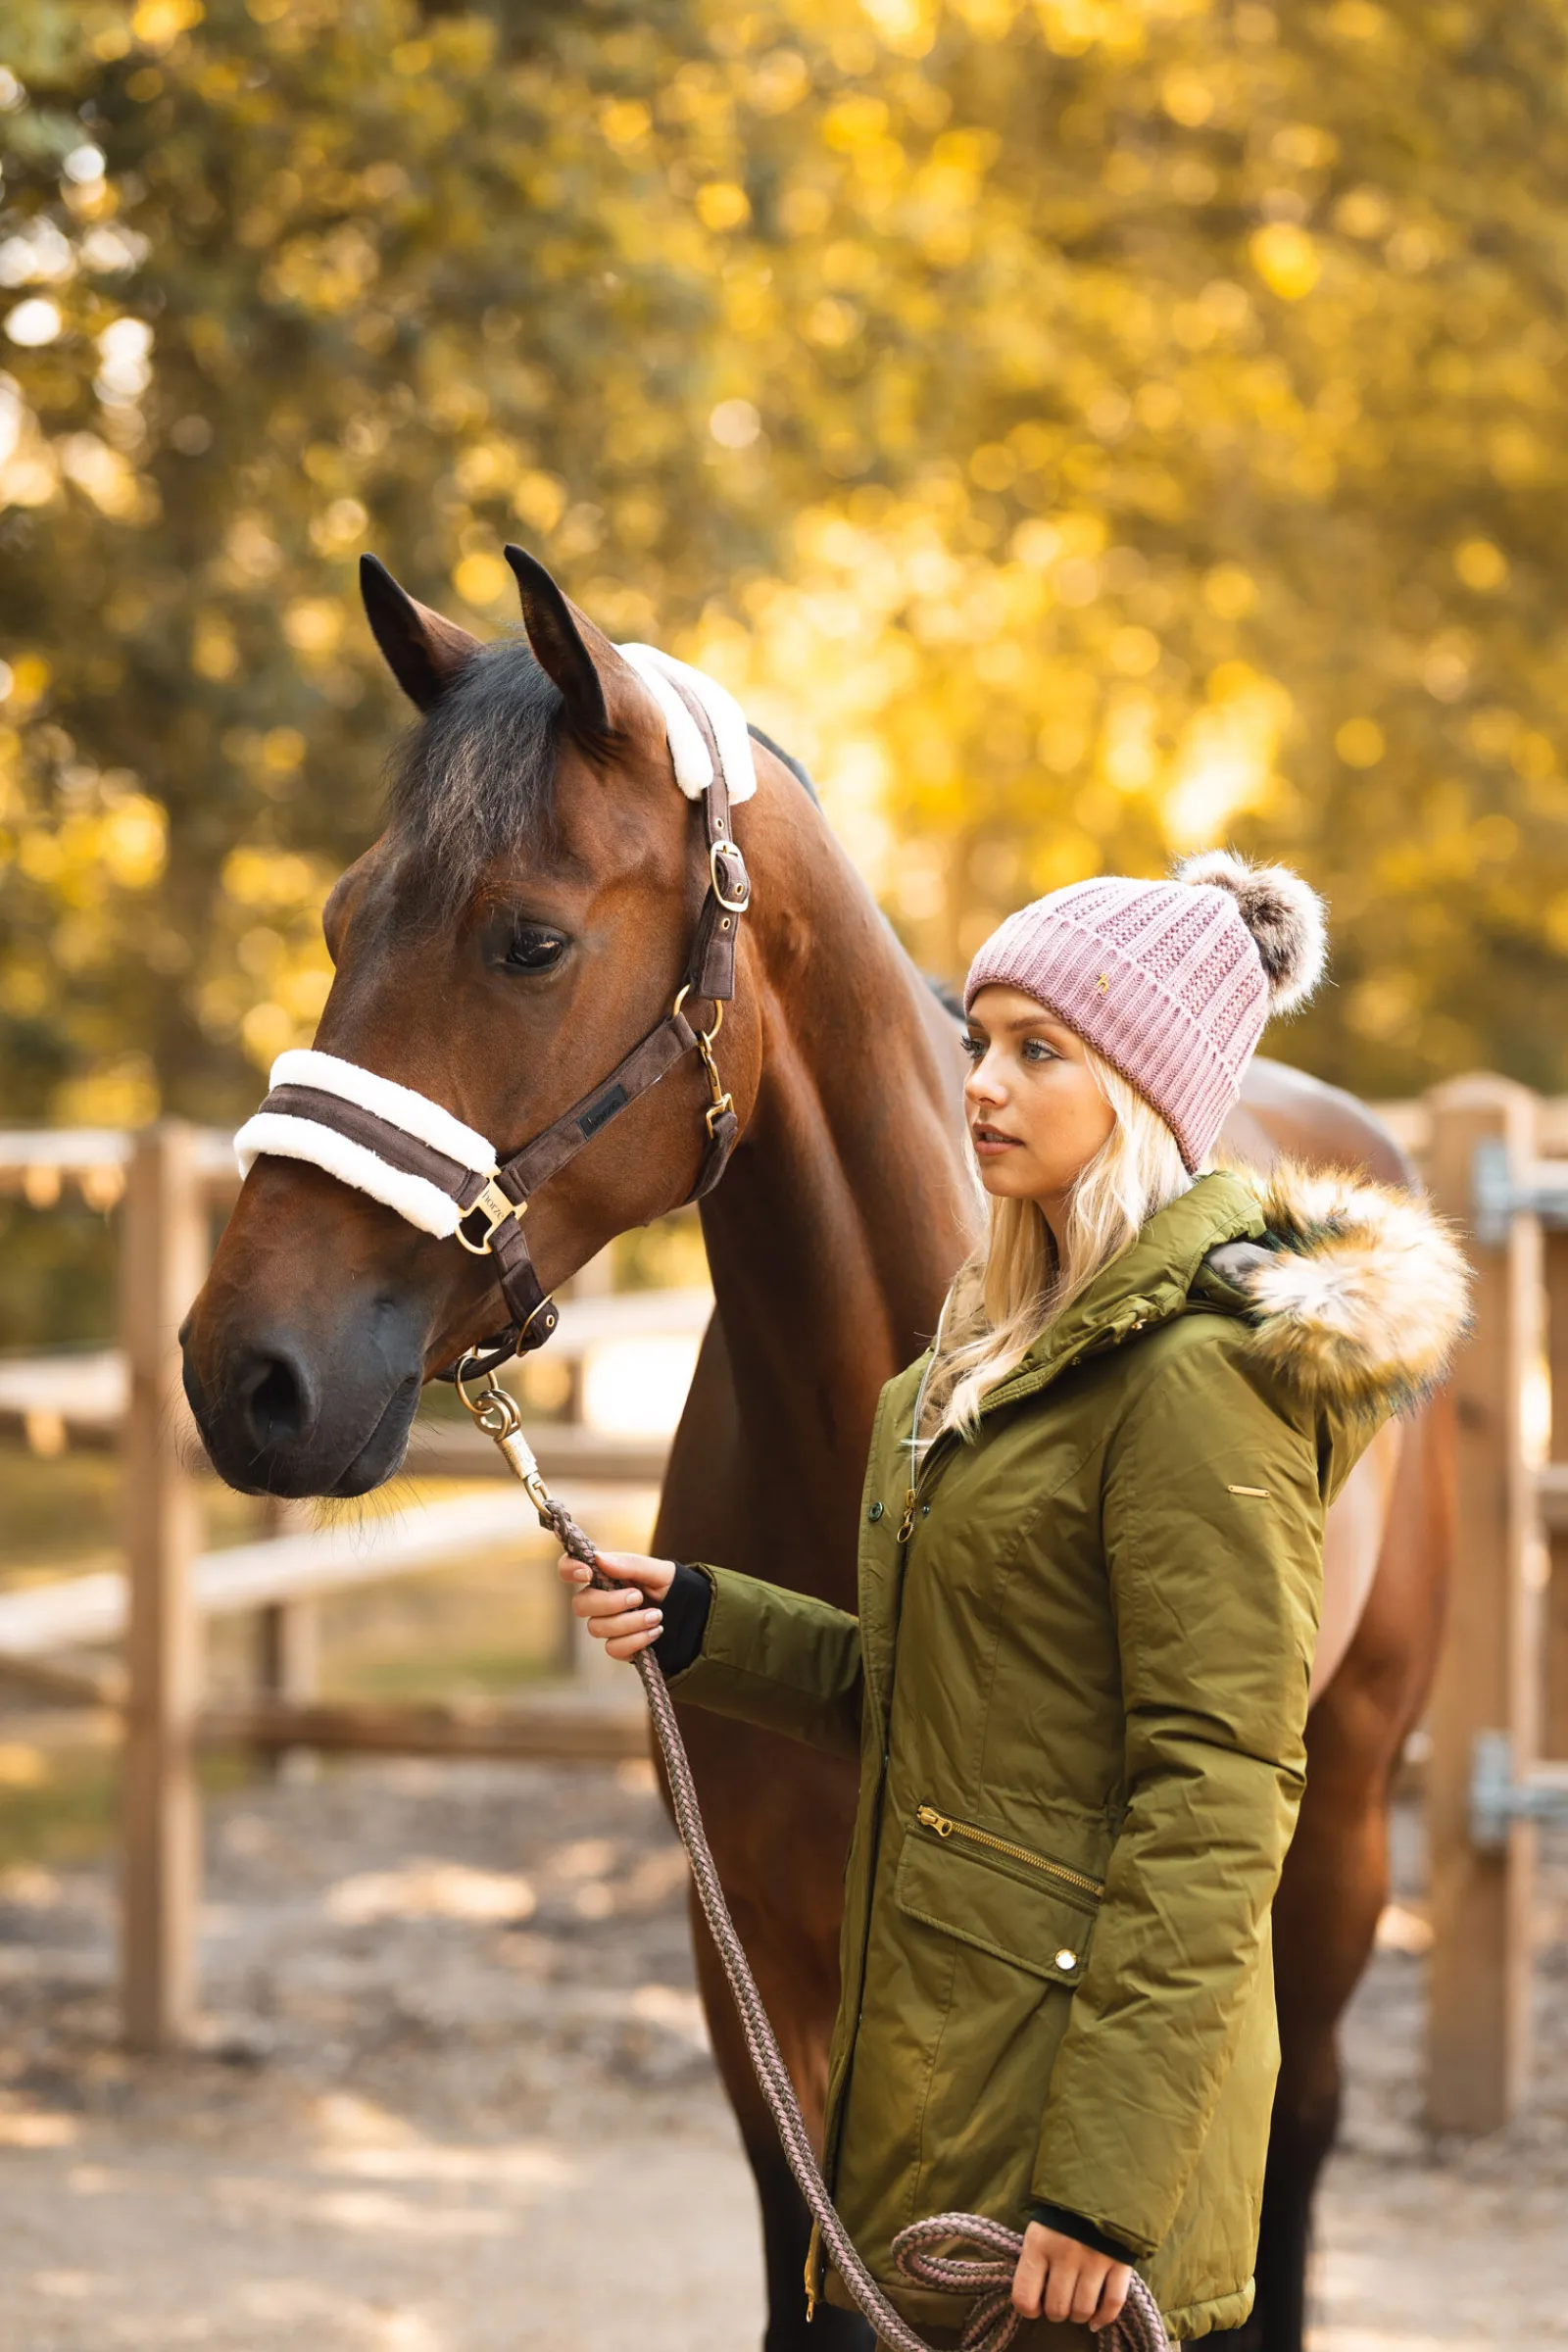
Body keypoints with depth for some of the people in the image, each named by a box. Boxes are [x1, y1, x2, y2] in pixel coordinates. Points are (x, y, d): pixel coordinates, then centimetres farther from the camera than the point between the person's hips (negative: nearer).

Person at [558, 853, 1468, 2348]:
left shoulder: (1197, 1371, -17)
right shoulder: (1010, 1340, 13)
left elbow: (1215, 1793, -20)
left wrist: (1106, 2182, -22)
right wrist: (700, 1623, 4)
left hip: (1070, 2042, -9)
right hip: (935, 2037, 9)